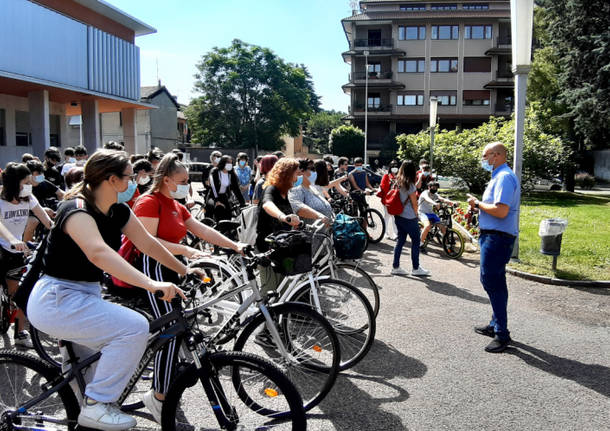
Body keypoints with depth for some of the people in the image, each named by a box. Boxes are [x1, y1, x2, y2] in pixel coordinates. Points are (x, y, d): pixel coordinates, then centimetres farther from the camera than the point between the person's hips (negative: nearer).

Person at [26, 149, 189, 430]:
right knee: (135, 327, -23)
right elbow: (99, 253, -42)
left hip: (85, 296, 10)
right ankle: (97, 405, -11)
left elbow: (148, 244, 8)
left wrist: (184, 271, 8)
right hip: (56, 301, -10)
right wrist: (151, 284, -52)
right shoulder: (77, 210, -25)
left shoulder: (119, 212, 2)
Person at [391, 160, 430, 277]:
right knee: (416, 240, 5)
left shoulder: (397, 182, 4)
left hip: (398, 215, 7)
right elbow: (414, 203, -11)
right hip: (409, 217, -7)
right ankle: (416, 268, 12)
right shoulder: (409, 184, -16)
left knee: (400, 240, 13)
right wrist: (415, 214, 7)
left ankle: (395, 267, 15)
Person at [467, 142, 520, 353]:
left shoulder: (504, 177, -17)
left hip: (497, 238, -11)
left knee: (492, 282, -8)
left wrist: (478, 204, -14)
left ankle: (502, 334, -1)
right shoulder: (500, 176, 18)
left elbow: (501, 211, -27)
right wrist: (479, 204, 10)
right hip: (493, 236, 11)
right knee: (494, 282, 18)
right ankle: (496, 325, 30)